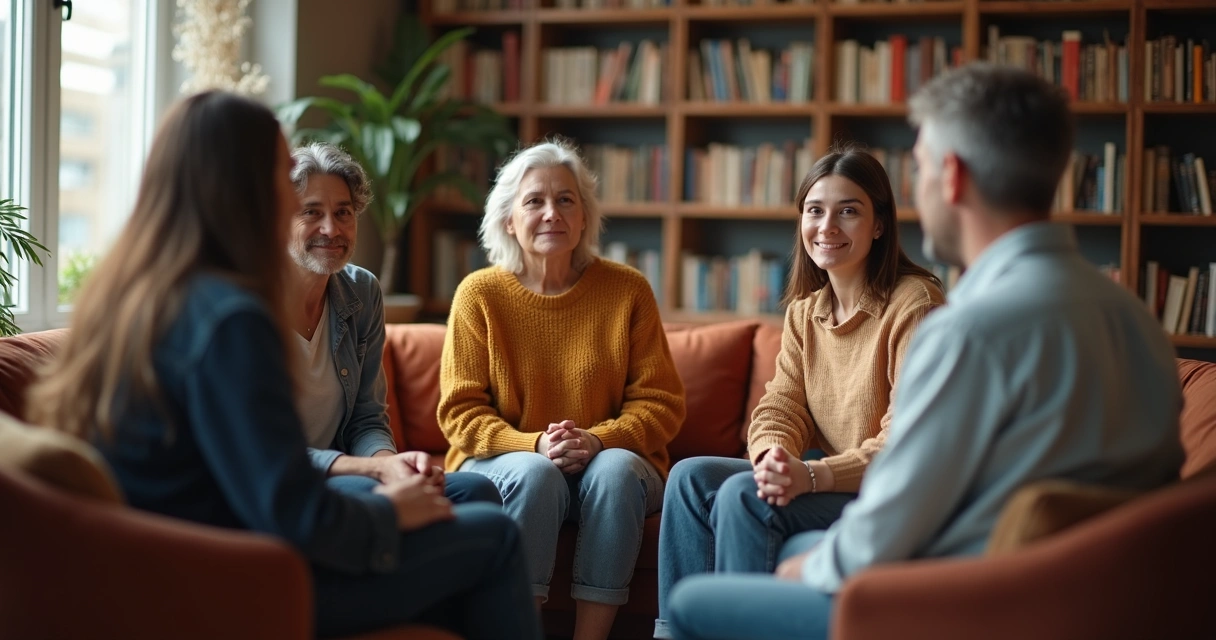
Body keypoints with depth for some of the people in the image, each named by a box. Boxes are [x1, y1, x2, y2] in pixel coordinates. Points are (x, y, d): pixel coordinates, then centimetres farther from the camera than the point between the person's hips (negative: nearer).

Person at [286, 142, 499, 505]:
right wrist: (377, 468, -26)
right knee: (363, 492, -36)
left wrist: (389, 459, -16)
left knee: (475, 490, -16)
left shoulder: (363, 292, 6)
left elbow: (366, 420, 9)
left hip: (337, 475, 6)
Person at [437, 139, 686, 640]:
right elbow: (460, 412, -2)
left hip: (611, 461, 1)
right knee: (534, 475, -32)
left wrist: (598, 440, -19)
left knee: (616, 469, -31)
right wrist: (535, 445, -19)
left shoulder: (628, 289, 0)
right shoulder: (479, 294, -1)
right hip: (505, 462, -1)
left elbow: (660, 402, 0)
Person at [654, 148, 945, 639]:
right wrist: (772, 456, -21)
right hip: (826, 481, 8)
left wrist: (812, 476, -30)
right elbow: (780, 406, 4)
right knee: (690, 477, -10)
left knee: (743, 497, -25)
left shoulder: (914, 303, -15)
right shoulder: (803, 311, 11)